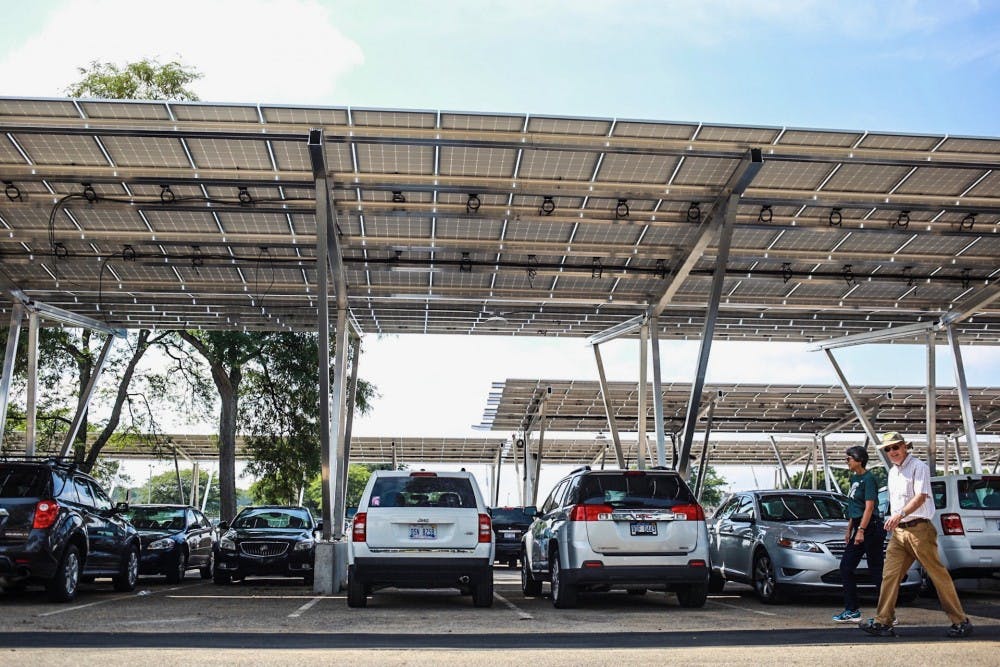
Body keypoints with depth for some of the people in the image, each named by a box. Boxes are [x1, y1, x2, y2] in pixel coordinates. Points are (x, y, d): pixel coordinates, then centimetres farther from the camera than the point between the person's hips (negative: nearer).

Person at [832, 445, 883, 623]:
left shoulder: (868, 479, -13)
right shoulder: (854, 478, 15)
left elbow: (869, 507, -19)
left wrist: (861, 531, -24)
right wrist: (849, 530, 20)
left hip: (870, 528, -10)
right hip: (859, 528, 10)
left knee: (876, 571, -6)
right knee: (846, 568, 9)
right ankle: (852, 611, 14)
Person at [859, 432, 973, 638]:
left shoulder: (918, 467, -6)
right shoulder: (892, 472, 18)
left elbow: (921, 496, -19)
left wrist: (900, 514, -32)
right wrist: (892, 522, 15)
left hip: (918, 528, -7)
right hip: (898, 531, 7)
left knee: (938, 574, -2)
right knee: (890, 575, 1)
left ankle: (960, 621, 8)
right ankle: (883, 622, 2)